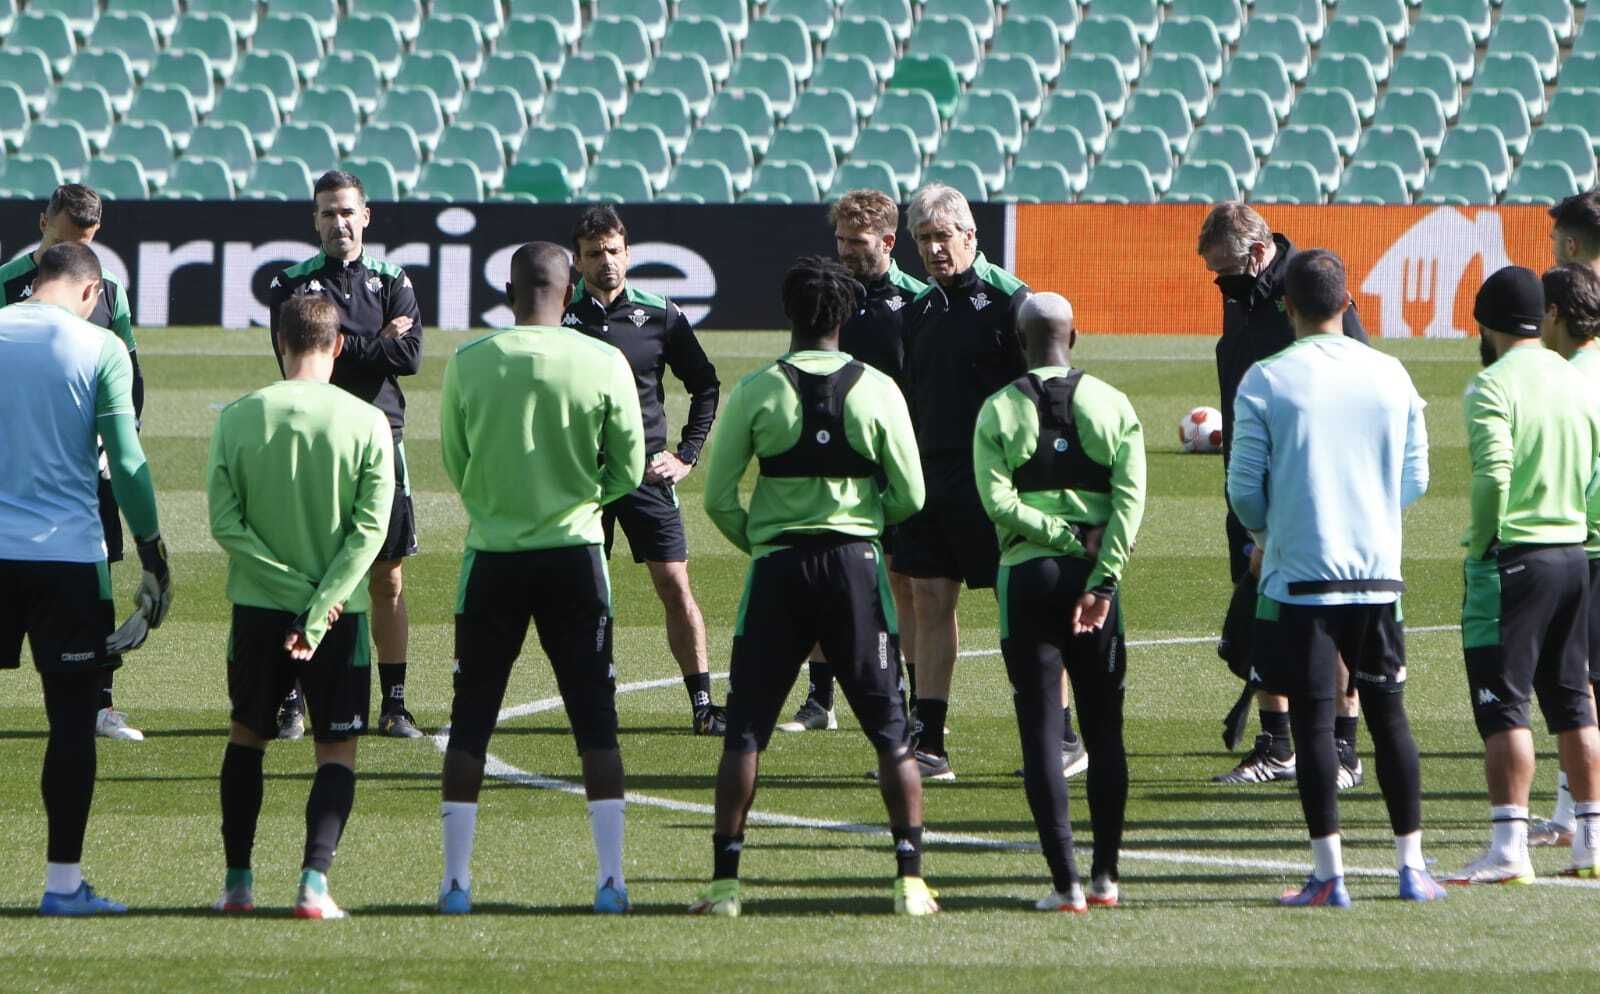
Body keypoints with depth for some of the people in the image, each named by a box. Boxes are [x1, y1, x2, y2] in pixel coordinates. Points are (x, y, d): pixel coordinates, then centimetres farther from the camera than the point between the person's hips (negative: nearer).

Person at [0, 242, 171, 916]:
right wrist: (152, 550, 5)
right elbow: (126, 461, -6)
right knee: (71, 717, 2)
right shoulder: (100, 349, -4)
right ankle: (63, 880, 2)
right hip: (68, 553, -3)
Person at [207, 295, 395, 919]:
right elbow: (370, 528, -12)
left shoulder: (239, 417, -4)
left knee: (247, 737, 19)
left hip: (258, 608, 1)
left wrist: (295, 589, -9)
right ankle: (314, 880, -10)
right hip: (341, 610, -1)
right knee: (337, 749, 6)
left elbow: (225, 523, -8)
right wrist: (319, 607, -13)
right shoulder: (366, 422, -7)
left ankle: (237, 882, 19)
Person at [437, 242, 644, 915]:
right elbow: (627, 473, 0)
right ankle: (611, 879, 1)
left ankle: (456, 879, 7)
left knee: (471, 720, 9)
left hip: (493, 556, 0)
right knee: (595, 719, 6)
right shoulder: (605, 365, -6)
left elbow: (454, 467, 6)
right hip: (575, 555, 0)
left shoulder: (468, 363, -4)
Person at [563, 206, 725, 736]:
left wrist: (686, 455, 5)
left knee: (675, 586, -4)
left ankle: (702, 704, -1)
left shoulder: (660, 315, 2)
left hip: (647, 472, 0)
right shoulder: (560, 317, 0)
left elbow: (705, 385, 12)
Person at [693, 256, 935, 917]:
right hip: (856, 563, 1)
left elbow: (718, 497, -2)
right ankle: (910, 879, 2)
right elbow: (909, 497, 1)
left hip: (777, 565, -1)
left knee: (746, 726, 6)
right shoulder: (877, 390, -1)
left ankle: (724, 880, 2)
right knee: (890, 728, 8)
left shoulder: (757, 390, -3)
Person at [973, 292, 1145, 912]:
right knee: (1104, 729, 12)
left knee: (1041, 732, -1)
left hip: (1026, 574, -2)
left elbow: (998, 502, -12)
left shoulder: (998, 411, -1)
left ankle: (1066, 882, -7)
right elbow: (1130, 495, -7)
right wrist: (1101, 580, -10)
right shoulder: (1112, 404, 3)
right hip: (1093, 574, 2)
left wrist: (1060, 535, -5)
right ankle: (1105, 876, 13)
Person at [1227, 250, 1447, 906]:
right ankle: (1412, 868, 12)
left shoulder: (1266, 382, -8)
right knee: (1389, 717, 12)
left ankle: (1329, 876, -2)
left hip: (1299, 575, -3)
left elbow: (1245, 488, -6)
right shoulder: (1390, 375, 2)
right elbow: (1415, 480, 7)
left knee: (1313, 722, 1)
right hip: (1378, 574, 3)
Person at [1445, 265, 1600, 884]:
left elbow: (1493, 476, -23)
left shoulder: (1493, 386, -13)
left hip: (1513, 557, -7)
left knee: (1503, 707, -6)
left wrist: (1480, 546, -12)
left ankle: (1509, 848, -12)